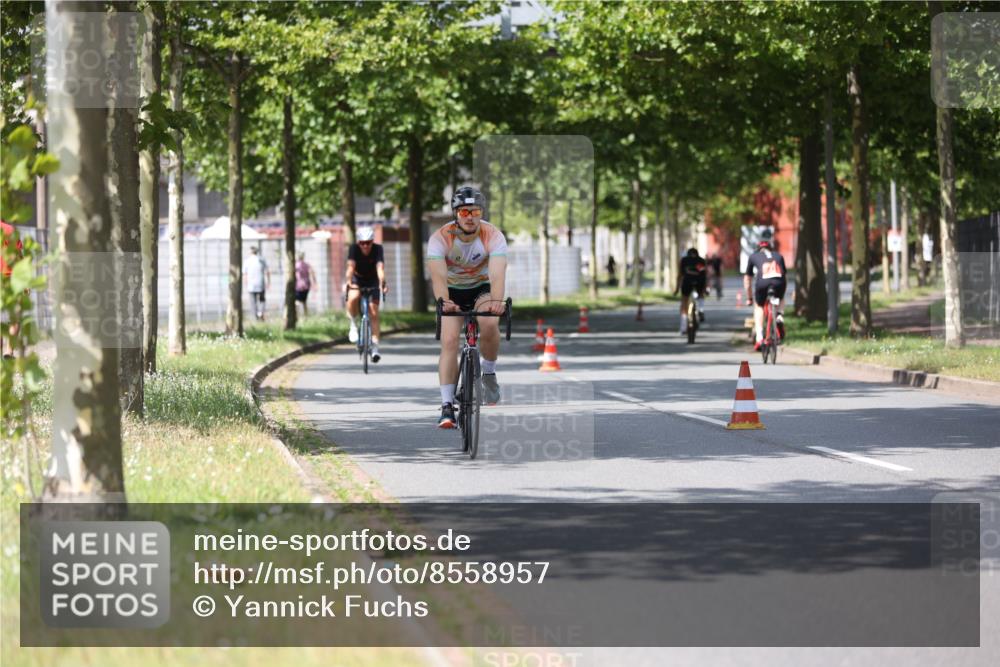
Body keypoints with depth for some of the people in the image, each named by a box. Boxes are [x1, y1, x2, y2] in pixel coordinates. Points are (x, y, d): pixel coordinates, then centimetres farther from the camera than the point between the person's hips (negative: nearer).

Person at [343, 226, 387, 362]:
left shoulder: (378, 249, -23)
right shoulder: (354, 248, -23)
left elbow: (380, 268, -37)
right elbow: (351, 267, -36)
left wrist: (382, 283, -54)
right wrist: (347, 282, -54)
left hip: (372, 281, 0)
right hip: (356, 279, 0)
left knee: (373, 312, -13)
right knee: (353, 297, -34)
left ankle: (375, 347, -10)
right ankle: (353, 324, -8)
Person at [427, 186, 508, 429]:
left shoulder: (493, 236, -26)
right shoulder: (440, 238, -26)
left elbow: (497, 274, -40)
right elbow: (438, 275, -40)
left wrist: (497, 300, -61)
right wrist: (443, 301, -61)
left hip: (482, 288, 0)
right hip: (453, 291, 0)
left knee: (489, 324, -31)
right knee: (449, 342, -18)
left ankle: (489, 373, -4)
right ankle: (447, 406, -15)